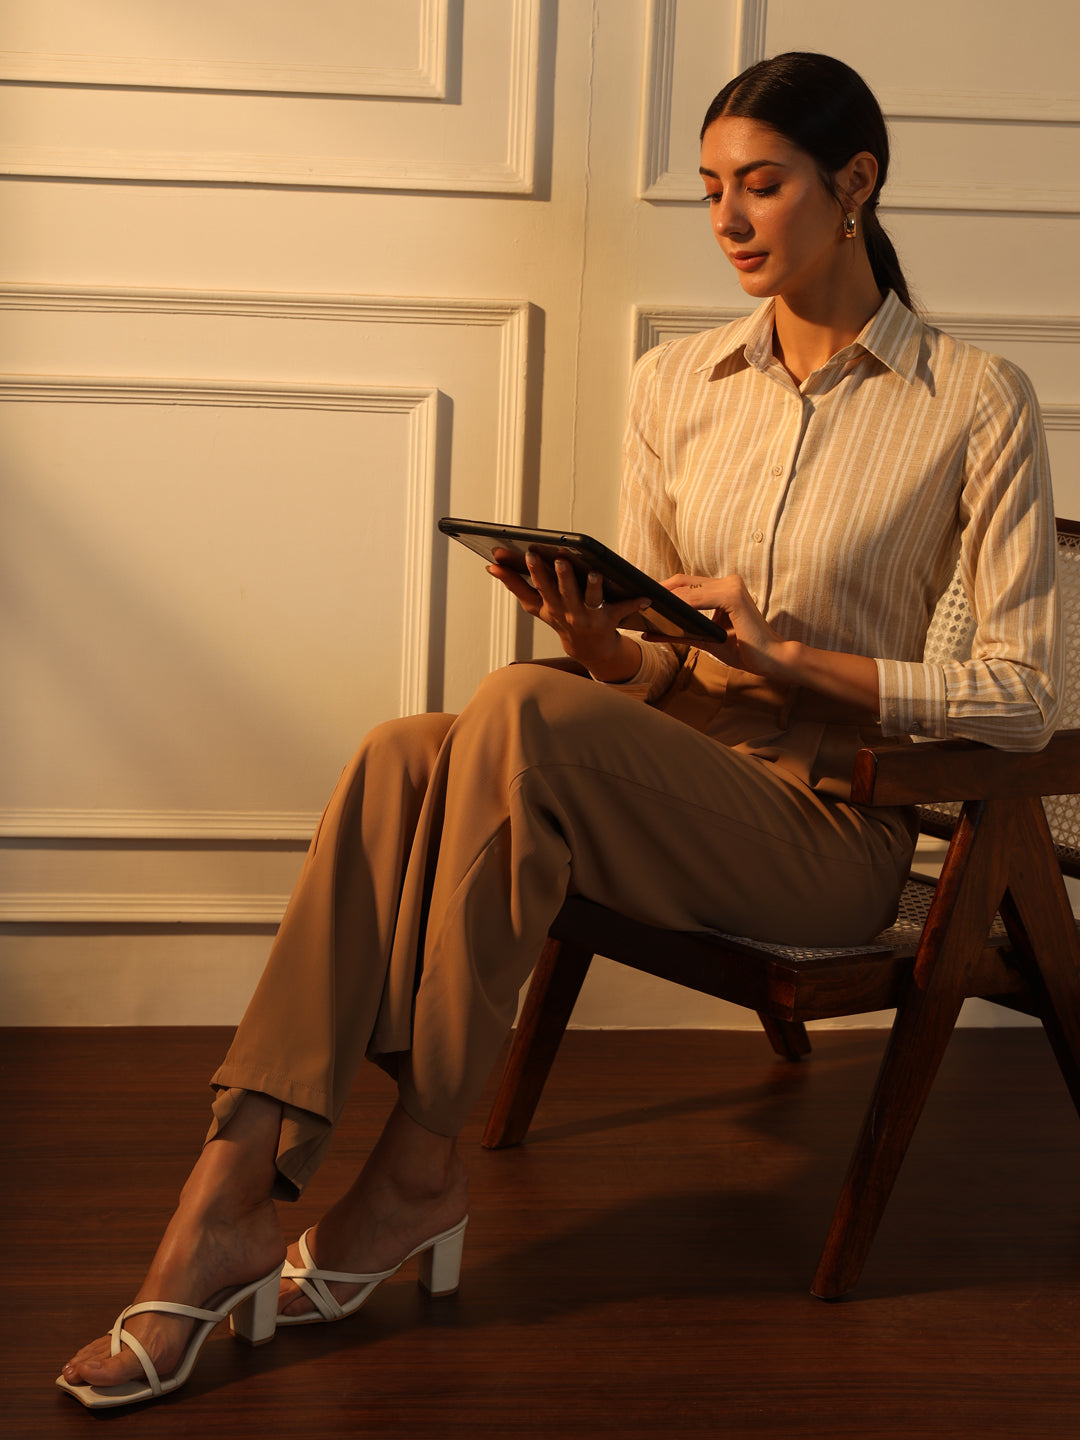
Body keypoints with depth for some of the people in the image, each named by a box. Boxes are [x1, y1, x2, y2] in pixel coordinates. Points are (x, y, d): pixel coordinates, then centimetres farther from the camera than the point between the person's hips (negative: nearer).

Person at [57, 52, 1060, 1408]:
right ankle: (222, 1205, -30)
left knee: (517, 711, -31)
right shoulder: (674, 382, 11)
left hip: (832, 819, -4)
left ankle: (419, 1170, -20)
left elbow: (1024, 695, -7)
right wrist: (596, 639, -11)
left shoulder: (975, 402, -3)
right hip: (671, 784, 5)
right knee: (402, 756, -27)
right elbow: (649, 669, 13)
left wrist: (784, 655, -13)